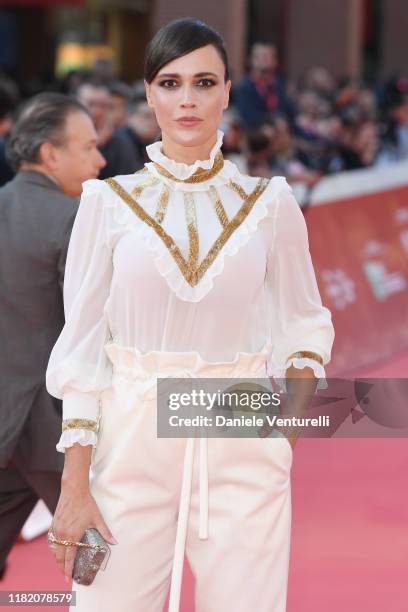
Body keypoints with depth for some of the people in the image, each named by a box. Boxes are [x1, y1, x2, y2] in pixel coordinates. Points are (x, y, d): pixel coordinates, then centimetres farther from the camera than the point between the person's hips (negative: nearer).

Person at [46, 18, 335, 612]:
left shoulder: (270, 203, 4)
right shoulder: (110, 202, 1)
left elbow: (304, 318, 16)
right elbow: (81, 346, 1)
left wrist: (300, 376, -4)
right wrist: (74, 488, -4)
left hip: (242, 454, 1)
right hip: (131, 445, -1)